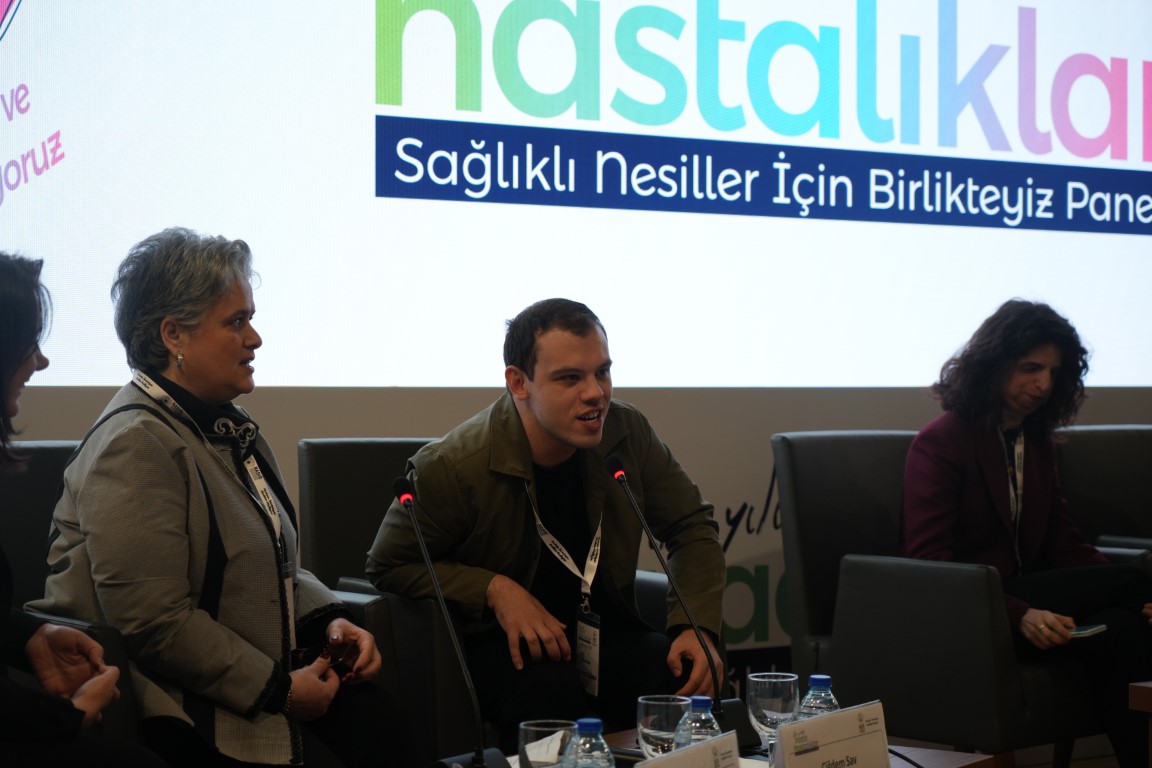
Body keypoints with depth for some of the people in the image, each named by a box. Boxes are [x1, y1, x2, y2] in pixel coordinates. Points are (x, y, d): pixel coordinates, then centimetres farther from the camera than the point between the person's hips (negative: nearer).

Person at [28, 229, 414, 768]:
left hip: (267, 672, 9)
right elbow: (153, 623, -24)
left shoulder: (228, 425, 13)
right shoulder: (137, 447, -18)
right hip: (176, 709, -9)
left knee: (383, 723, -12)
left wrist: (328, 619, 0)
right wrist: (278, 688, -17)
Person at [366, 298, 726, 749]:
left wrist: (696, 627, -11)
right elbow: (389, 565, -5)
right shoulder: (451, 467, -17)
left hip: (605, 632, 4)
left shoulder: (628, 433, -4)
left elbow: (692, 527, 7)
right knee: (553, 694, -38)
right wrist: (495, 590, -20)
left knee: (692, 679, -26)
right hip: (501, 643, -4)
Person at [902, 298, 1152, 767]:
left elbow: (1063, 542, 14)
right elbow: (927, 561, -15)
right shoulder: (939, 442, -6)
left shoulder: (1037, 440, 17)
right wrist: (1020, 614, -28)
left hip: (1026, 597, 7)